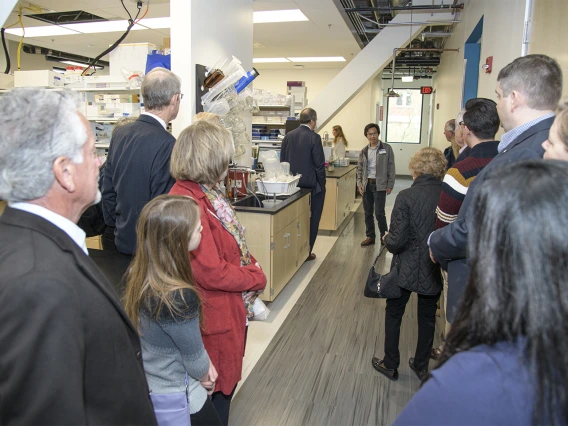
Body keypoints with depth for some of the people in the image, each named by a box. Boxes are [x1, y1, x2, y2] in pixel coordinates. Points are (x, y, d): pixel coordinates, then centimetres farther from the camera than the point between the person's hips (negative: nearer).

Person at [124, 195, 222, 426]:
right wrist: (206, 377, 0)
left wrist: (205, 363, 1)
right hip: (176, 397, -7)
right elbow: (193, 357, -19)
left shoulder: (138, 274, -12)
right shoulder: (179, 298, -36)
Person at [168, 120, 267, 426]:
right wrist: (257, 278, -13)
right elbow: (211, 272, -27)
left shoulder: (207, 192, 3)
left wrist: (253, 267, -3)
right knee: (218, 389, 15)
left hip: (230, 308, 9)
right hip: (215, 315, -9)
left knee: (227, 380, 27)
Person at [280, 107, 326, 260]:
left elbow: (282, 161, 6)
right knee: (313, 219, 8)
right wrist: (322, 184, -3)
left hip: (292, 184, 5)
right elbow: (319, 164, -14)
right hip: (311, 185, -5)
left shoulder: (288, 136, 2)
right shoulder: (314, 138, -14)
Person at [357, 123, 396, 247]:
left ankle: (384, 237, 12)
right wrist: (359, 183, 1)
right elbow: (360, 168, 14)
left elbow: (391, 168, -3)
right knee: (368, 213, 10)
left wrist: (390, 185, -8)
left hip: (380, 185, -4)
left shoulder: (386, 148, -2)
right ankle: (370, 236, 22)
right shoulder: (364, 151, 9)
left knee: (379, 213, -5)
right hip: (366, 184, 4)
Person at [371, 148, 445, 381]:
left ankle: (390, 365, 31)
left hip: (407, 269, -3)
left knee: (393, 315, 17)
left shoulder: (407, 196, -20)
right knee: (427, 318, 21)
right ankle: (421, 366, 37)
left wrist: (386, 239, 1)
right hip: (435, 270, 4)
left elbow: (396, 241, -20)